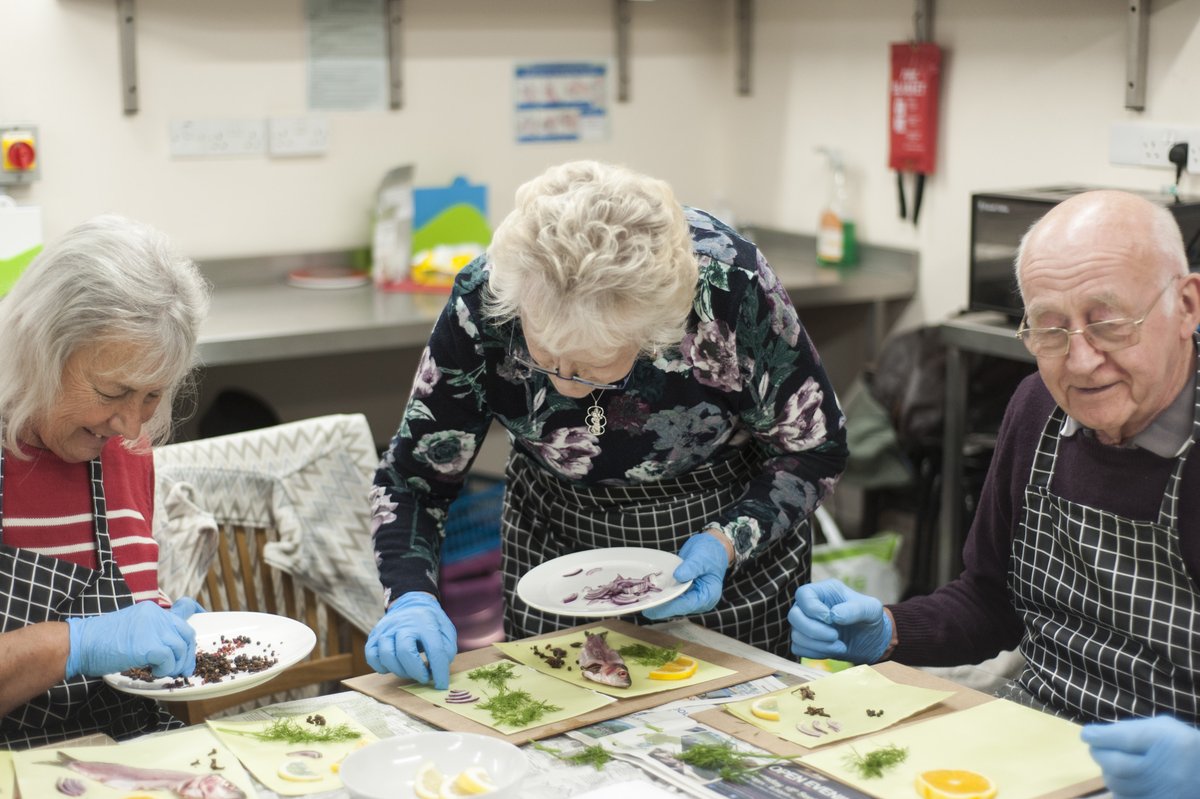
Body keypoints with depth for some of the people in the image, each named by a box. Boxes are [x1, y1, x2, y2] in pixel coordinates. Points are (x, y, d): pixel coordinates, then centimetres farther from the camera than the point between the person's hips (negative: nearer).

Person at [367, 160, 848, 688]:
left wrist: (728, 541, -29)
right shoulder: (485, 299, -27)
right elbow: (412, 476, -15)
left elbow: (814, 448, -15)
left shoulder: (731, 287, -31)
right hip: (555, 542, 2)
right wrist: (411, 598, -32)